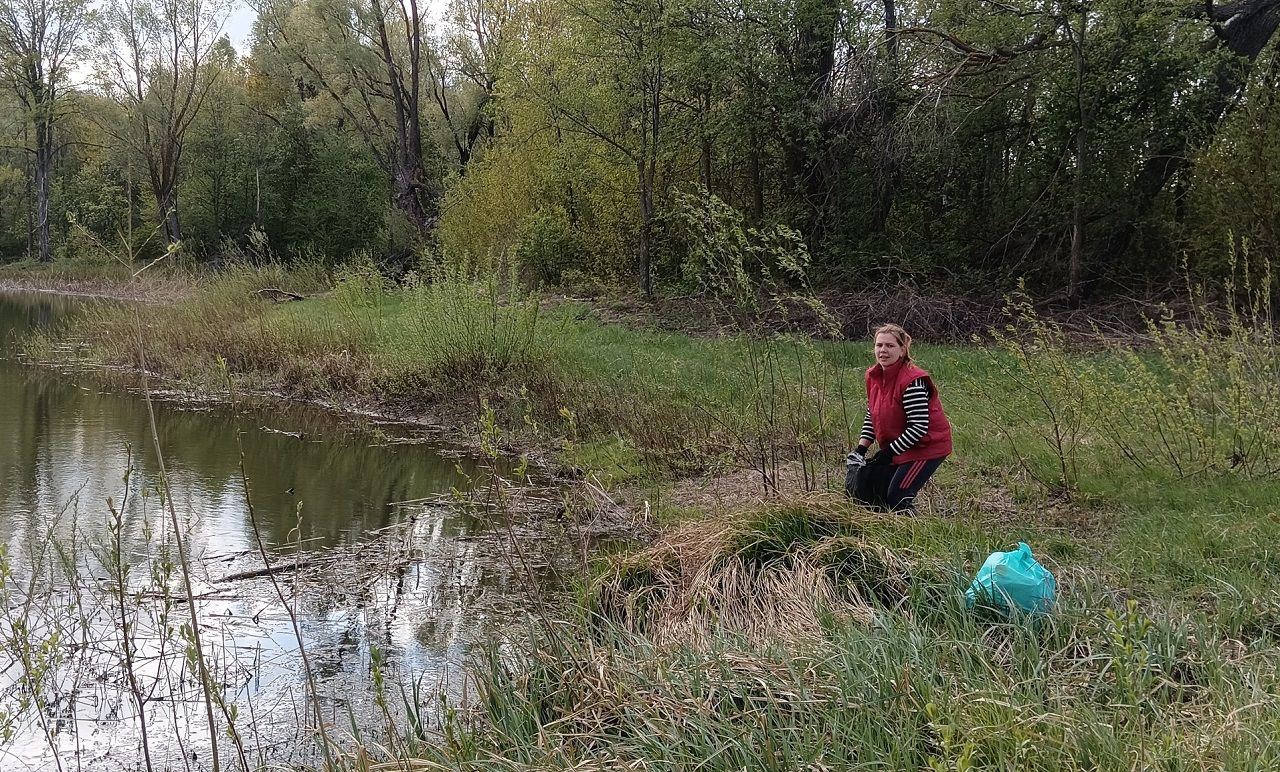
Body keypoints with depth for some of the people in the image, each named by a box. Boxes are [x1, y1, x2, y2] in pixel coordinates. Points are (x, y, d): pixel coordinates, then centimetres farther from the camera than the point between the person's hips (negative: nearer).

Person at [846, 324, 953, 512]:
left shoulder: (912, 381, -25)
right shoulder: (874, 376, 0)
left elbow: (918, 426, -26)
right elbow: (871, 415, 10)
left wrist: (888, 452, -22)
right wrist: (861, 448, -2)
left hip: (927, 446, -8)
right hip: (896, 446, 8)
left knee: (897, 498, -14)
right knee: (877, 495, 9)